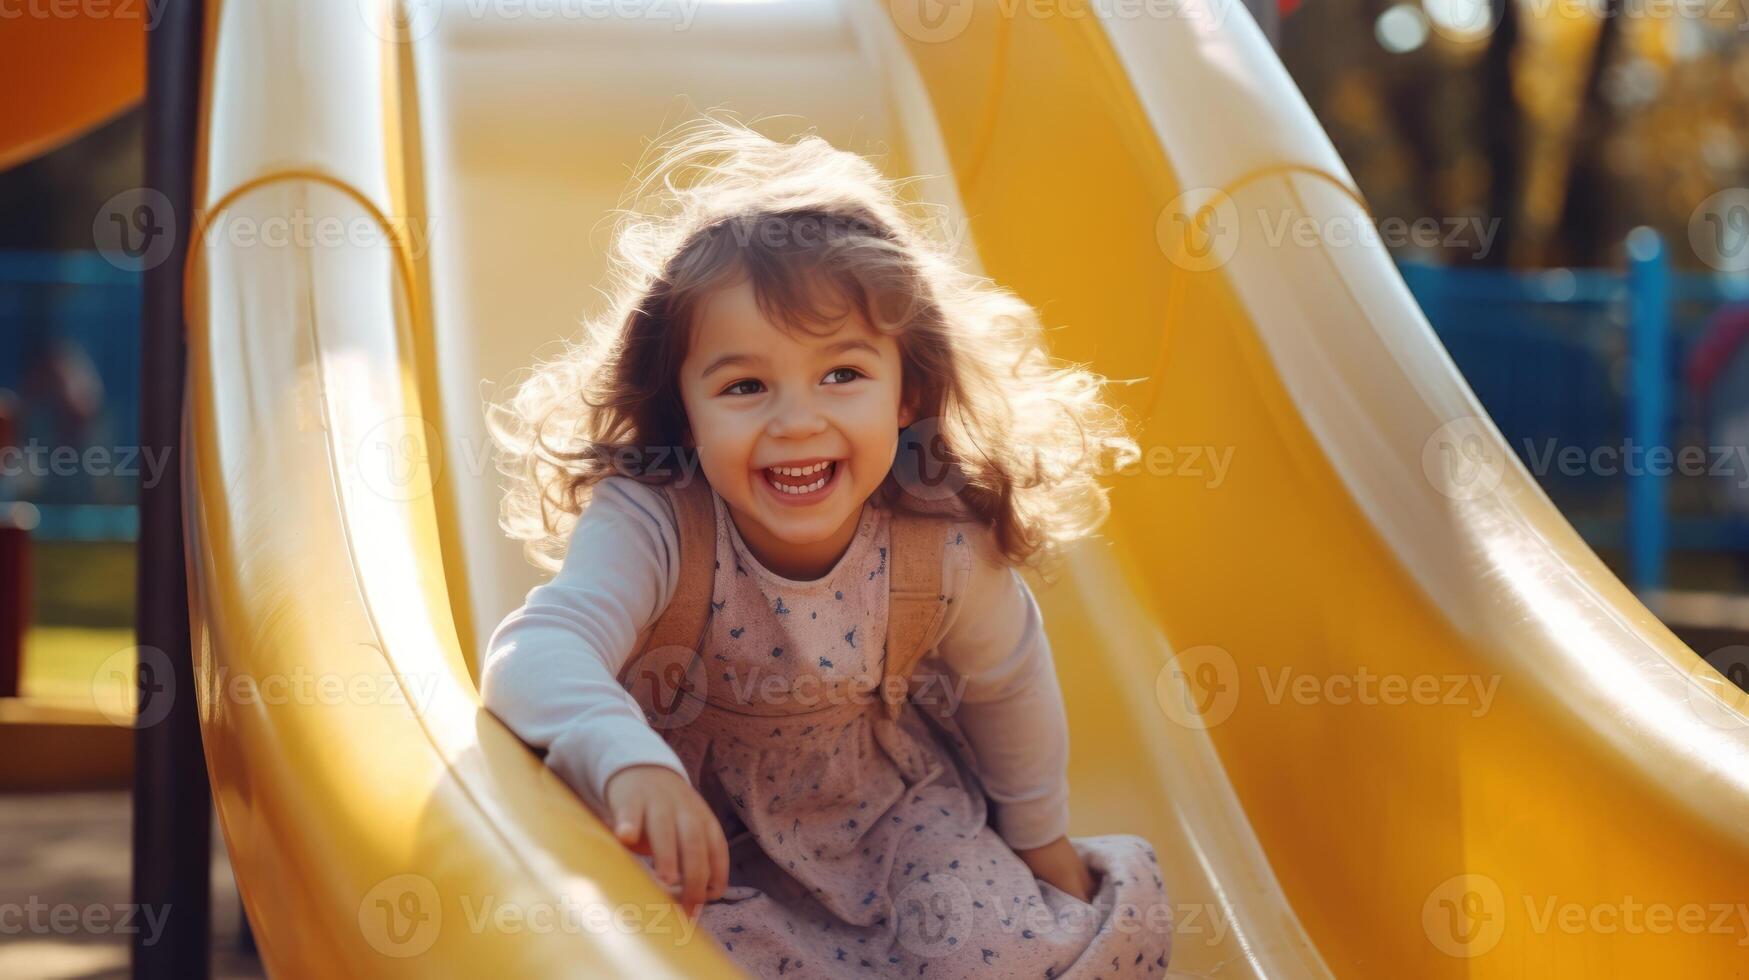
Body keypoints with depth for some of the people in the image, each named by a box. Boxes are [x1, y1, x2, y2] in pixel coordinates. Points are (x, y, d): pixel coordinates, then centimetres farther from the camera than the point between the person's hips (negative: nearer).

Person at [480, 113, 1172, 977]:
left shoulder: (944, 547, -24)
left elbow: (1007, 683, -3)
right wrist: (629, 764, -72)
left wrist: (1040, 838, 13)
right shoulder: (649, 526, -33)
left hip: (887, 797, 1)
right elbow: (538, 650, -51)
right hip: (700, 813, 0)